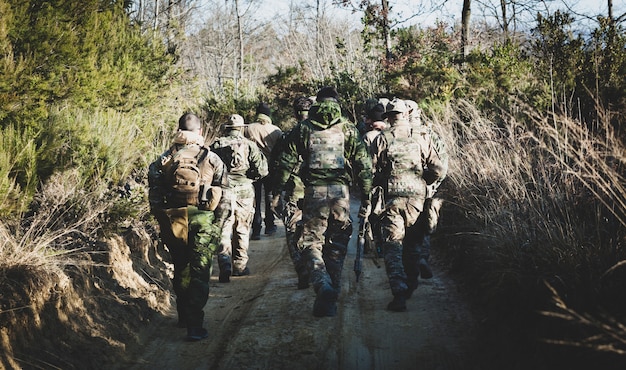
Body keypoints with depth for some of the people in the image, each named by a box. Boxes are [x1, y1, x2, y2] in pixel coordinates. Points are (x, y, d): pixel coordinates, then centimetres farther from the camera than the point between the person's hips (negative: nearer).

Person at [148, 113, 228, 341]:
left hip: (172, 220, 3)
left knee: (180, 270, 20)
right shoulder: (211, 159, 1)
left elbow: (154, 194, 2)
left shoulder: (164, 159, 6)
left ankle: (184, 315, 32)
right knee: (199, 273, -2)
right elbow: (223, 192, -1)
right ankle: (194, 324, -10)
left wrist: (161, 220, 9)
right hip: (202, 220, -3)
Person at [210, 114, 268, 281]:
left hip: (222, 192, 0)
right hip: (244, 192, 0)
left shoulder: (216, 145, 3)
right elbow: (262, 170, -7)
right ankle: (240, 266, 20)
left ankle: (225, 263, -18)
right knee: (242, 230, 13)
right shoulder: (249, 145, -2)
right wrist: (249, 176, 11)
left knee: (223, 229, 1)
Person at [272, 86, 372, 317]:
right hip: (340, 191, 1)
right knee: (337, 246, 12)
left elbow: (286, 163, 3)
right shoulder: (348, 129, 8)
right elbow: (363, 164, 3)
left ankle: (323, 286, -18)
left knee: (312, 243, 7)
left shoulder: (303, 128, 7)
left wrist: (277, 192, 9)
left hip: (314, 191, -1)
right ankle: (330, 301, 13)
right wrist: (366, 197, 6)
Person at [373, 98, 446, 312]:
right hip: (417, 197, 3)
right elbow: (437, 171, 2)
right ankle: (410, 285, 31)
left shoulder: (383, 139, -2)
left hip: (392, 198, -2)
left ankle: (399, 293, -15)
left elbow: (375, 173, -2)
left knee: (392, 246, -2)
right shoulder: (422, 138, 3)